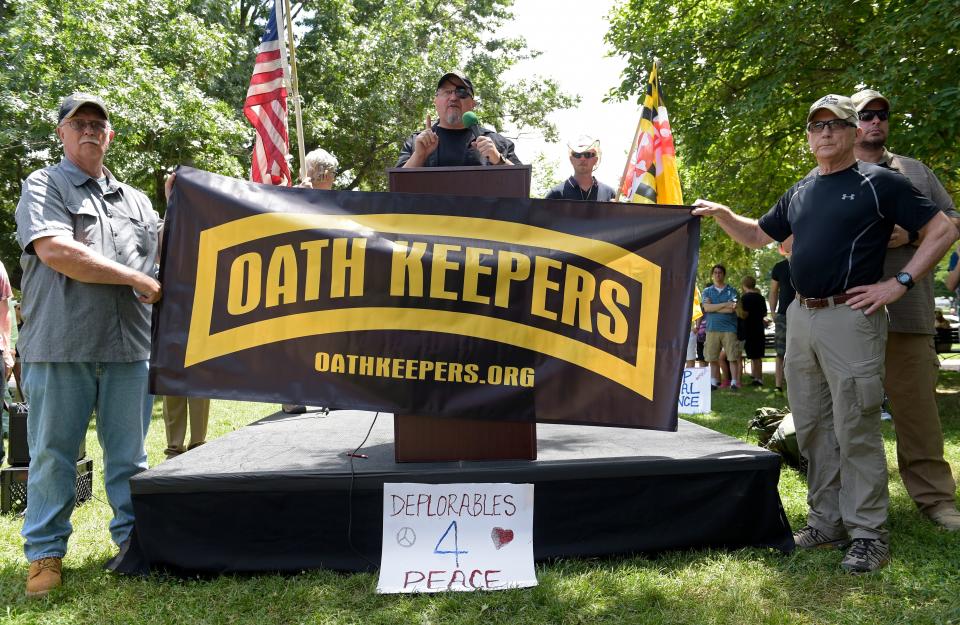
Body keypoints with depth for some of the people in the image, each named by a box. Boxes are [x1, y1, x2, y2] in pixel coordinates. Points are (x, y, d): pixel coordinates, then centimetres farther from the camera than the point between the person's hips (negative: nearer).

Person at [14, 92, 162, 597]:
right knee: (52, 455, 4)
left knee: (128, 455, 10)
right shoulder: (43, 186, 4)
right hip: (60, 346, -4)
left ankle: (134, 539, 21)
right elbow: (54, 251, -13)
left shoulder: (135, 200, 20)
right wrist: (135, 278, -11)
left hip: (126, 347, 4)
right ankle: (45, 554, 16)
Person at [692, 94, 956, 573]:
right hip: (800, 318, 7)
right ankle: (826, 522, 21)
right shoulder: (799, 193, 16)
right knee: (812, 427, 10)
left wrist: (898, 283, -10)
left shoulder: (878, 183, -1)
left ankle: (868, 534, 5)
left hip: (850, 316, -6)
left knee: (854, 428, -6)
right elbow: (757, 235, 27)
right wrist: (720, 213, 10)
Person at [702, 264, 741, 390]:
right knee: (712, 358, 2)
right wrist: (725, 305, -9)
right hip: (712, 328, 2)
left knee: (733, 357, -5)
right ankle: (714, 382, 9)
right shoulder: (707, 291, 12)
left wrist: (714, 308, -6)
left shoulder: (731, 290, 7)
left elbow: (732, 309, -7)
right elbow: (707, 308, -5)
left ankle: (734, 382, -1)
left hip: (729, 328, -2)